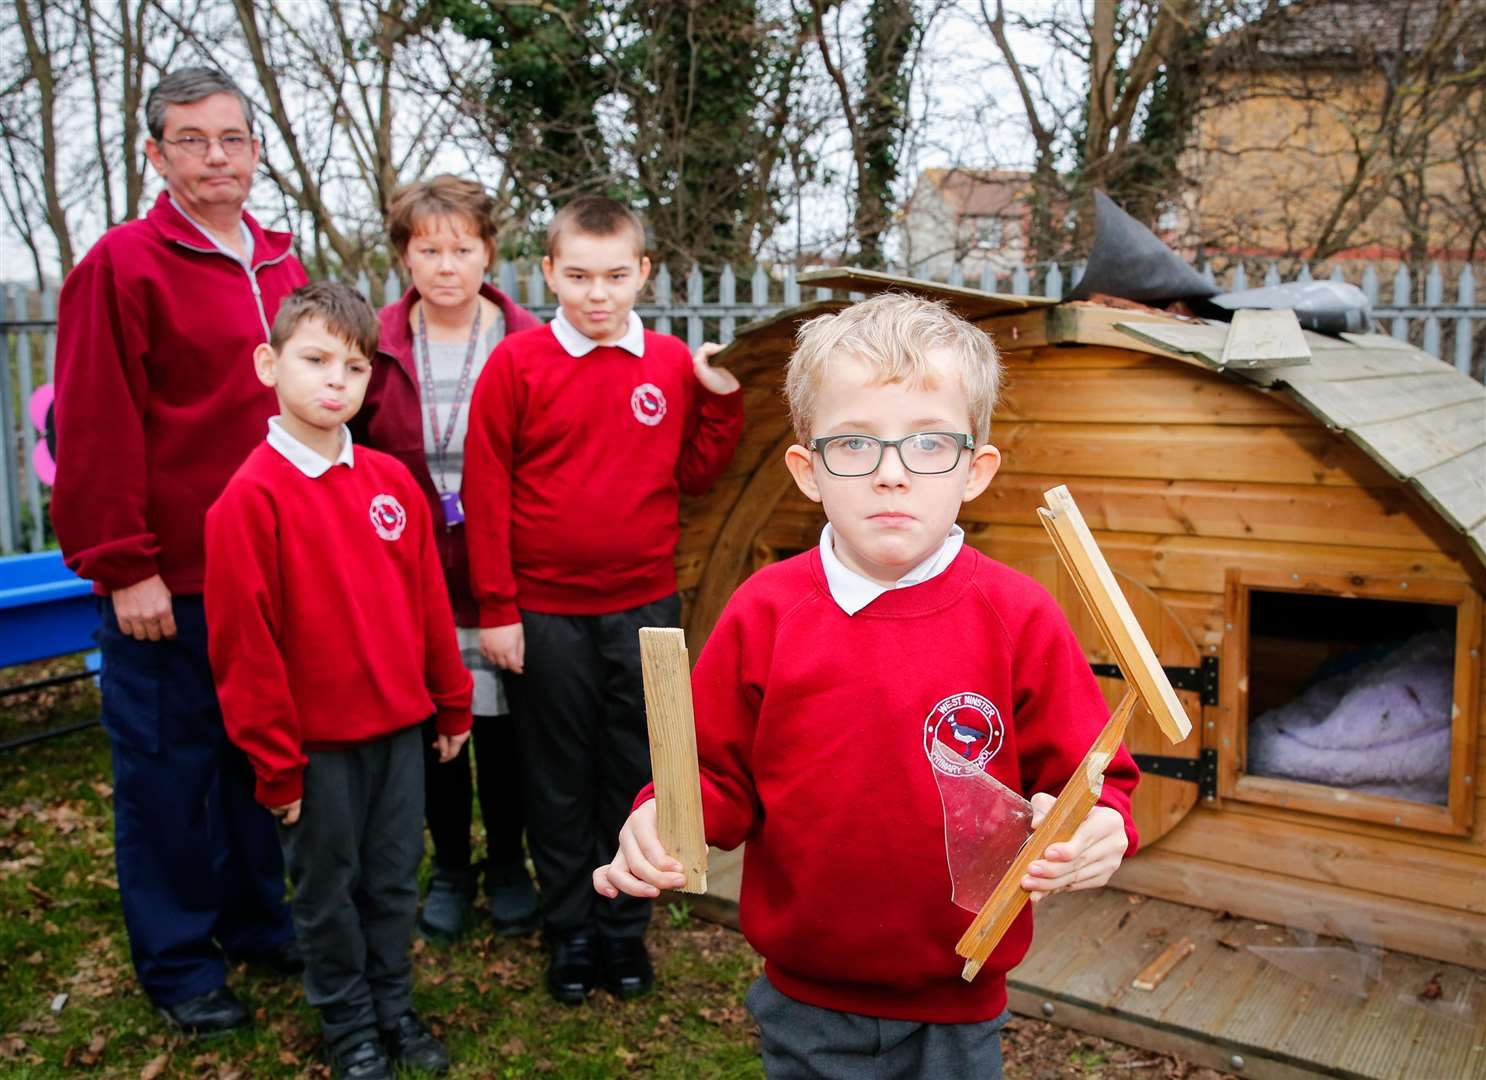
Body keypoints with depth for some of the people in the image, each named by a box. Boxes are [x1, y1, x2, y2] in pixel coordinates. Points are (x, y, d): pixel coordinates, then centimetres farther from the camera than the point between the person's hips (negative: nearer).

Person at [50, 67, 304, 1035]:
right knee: (169, 764, 5)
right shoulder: (121, 265, -7)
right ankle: (178, 963, 21)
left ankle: (258, 919, 32)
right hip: (169, 581, -6)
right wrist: (124, 566, -14)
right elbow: (96, 430, -11)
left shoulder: (282, 269, 12)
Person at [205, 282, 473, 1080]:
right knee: (328, 887, 12)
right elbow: (244, 644, -13)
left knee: (395, 877, 16)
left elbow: (429, 602, 7)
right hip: (316, 743, -4)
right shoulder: (251, 496, -14)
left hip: (401, 727, 5)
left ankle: (396, 1006, 34)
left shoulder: (391, 481, 1)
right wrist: (275, 763, -10)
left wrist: (452, 705, 11)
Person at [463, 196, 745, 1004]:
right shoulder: (518, 362, -6)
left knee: (634, 772, 12)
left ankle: (625, 928, 28)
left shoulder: (673, 364, 2)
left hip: (644, 606, 2)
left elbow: (692, 474, 7)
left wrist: (721, 398, -7)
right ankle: (569, 930, 27)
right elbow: (485, 488, -6)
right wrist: (495, 607, -7)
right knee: (559, 778, 11)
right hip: (546, 612, -2)